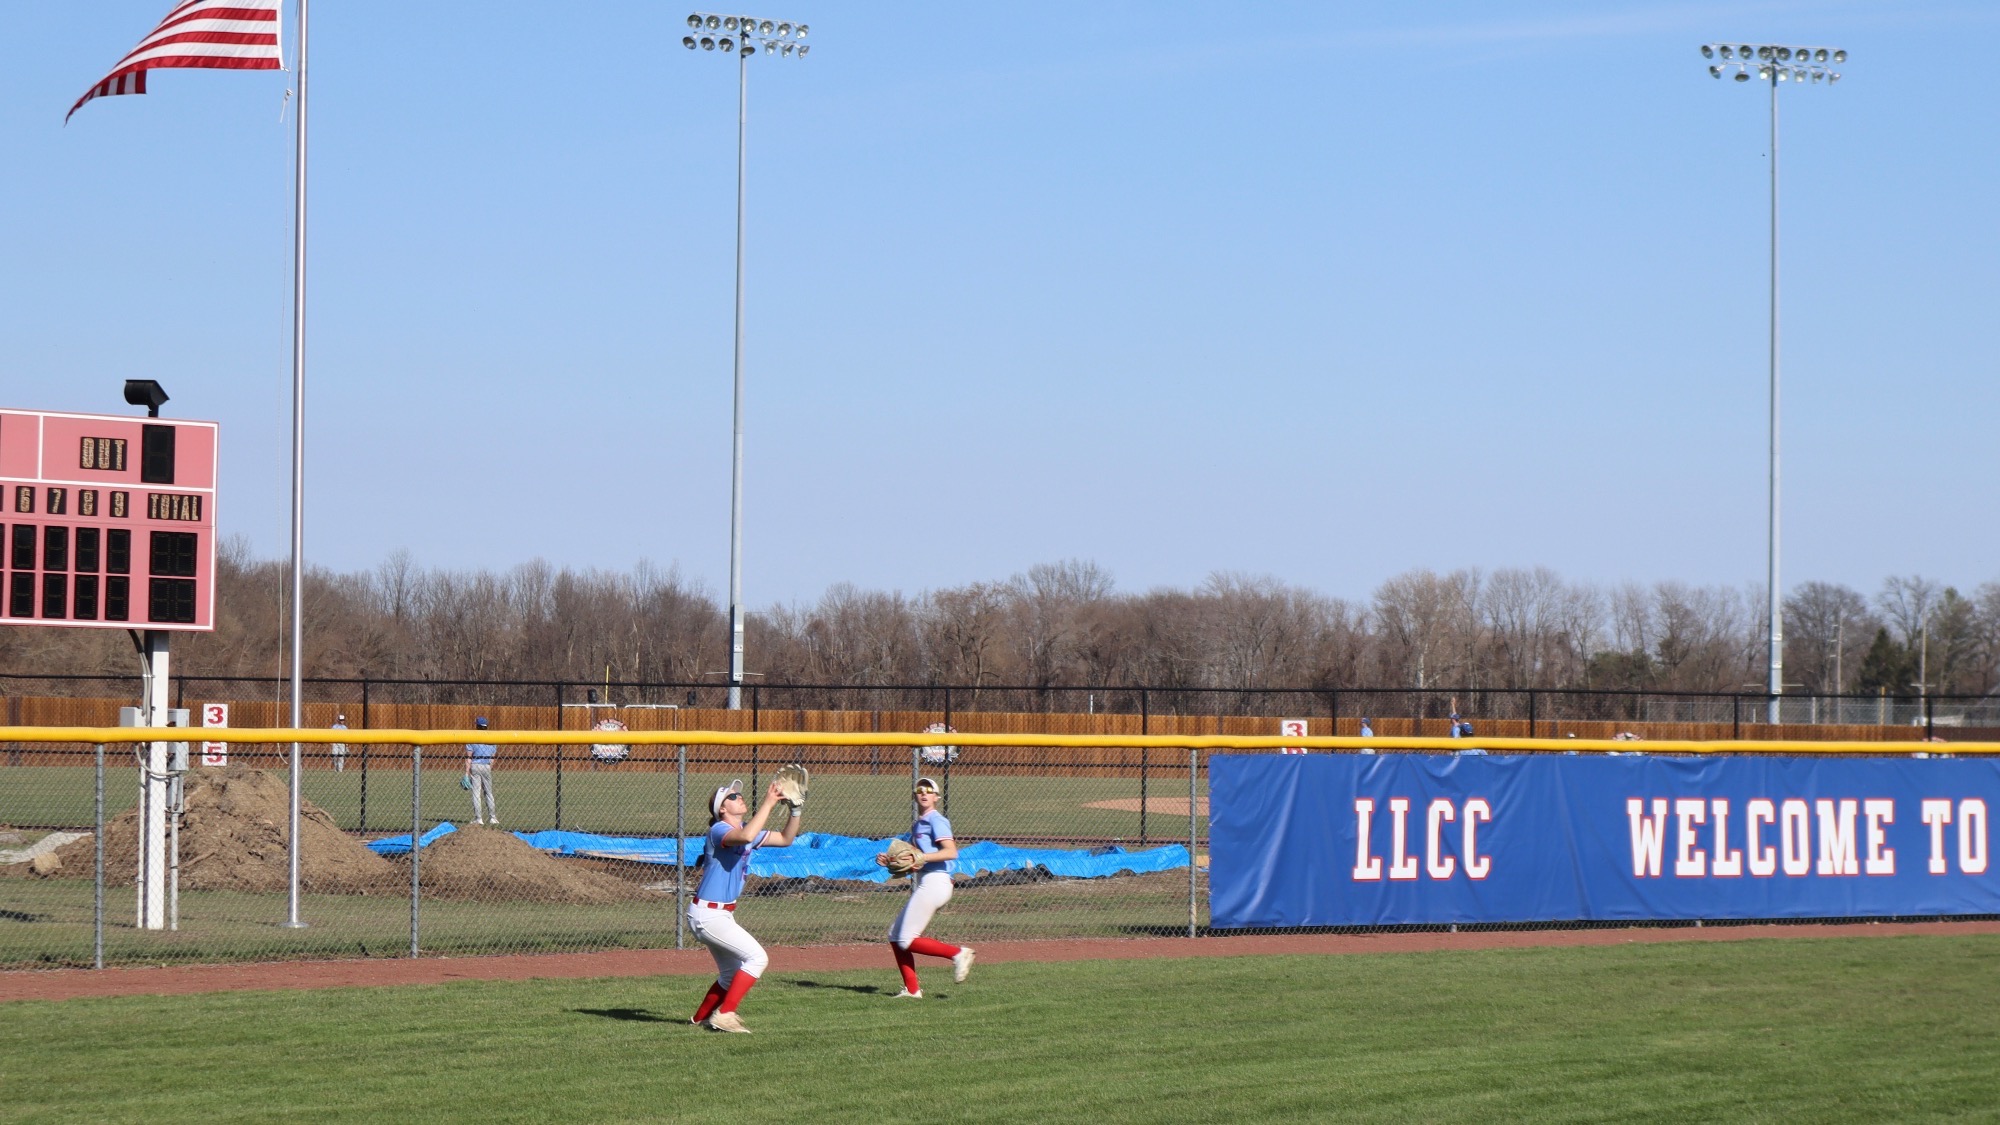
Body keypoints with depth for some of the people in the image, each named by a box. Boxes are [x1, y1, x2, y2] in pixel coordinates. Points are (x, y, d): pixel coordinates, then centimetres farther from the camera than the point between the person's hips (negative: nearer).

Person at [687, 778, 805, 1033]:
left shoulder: (746, 829, 10)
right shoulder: (719, 830, -17)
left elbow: (786, 838, 11)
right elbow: (745, 836, -40)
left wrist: (795, 808, -3)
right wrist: (768, 804, -34)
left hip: (723, 914, 10)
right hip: (707, 914, -10)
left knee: (731, 974, 21)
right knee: (757, 957, -17)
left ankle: (701, 1018, 31)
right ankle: (724, 1015, -16)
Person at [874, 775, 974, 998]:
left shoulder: (936, 821, -7)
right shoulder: (917, 826, 21)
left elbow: (951, 852, -20)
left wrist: (921, 857, -26)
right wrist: (889, 861, 7)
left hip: (934, 882, -10)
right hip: (921, 886, 10)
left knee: (907, 941, -12)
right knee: (895, 936, 9)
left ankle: (957, 953, -7)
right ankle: (912, 989, 9)